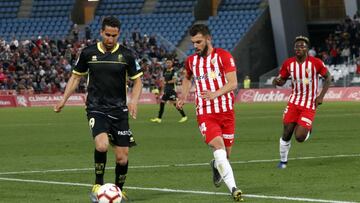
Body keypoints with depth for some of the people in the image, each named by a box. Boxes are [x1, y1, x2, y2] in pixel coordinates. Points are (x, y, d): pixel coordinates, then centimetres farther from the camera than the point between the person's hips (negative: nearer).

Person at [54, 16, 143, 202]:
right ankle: (98, 185, -8)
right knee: (102, 145, -28)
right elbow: (76, 76, 13)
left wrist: (134, 100, -12)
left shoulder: (126, 55, -1)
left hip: (119, 110, 1)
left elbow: (137, 80, 6)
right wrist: (63, 100, 5)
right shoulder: (88, 53, 0)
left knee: (122, 158, 2)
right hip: (96, 108, -1)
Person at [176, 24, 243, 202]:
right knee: (218, 148, -21)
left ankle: (216, 166, 44)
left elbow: (233, 83, -12)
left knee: (226, 153, 7)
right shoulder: (191, 60, 10)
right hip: (205, 114, 1)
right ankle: (233, 189, -29)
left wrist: (216, 93, -28)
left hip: (226, 112, -1)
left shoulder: (223, 56, -3)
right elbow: (187, 78, 33)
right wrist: (183, 96, 17)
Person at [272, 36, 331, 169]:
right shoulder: (288, 63, -2)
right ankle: (283, 160, 19)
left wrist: (321, 96, -8)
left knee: (300, 137, -12)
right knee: (287, 132, -1)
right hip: (294, 101, 3)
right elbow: (282, 80, 10)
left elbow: (328, 78, 0)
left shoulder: (315, 63, -11)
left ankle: (307, 129, 25)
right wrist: (277, 81, -15)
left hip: (309, 104, -3)